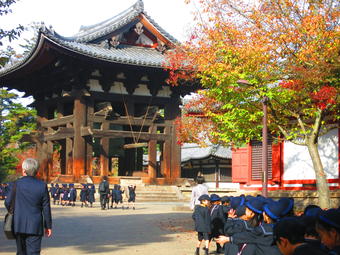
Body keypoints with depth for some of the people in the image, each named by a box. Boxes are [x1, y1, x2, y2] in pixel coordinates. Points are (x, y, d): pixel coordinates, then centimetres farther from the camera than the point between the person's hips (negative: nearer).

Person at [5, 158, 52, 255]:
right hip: (35, 227, -1)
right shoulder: (42, 185, -4)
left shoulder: (17, 183, -5)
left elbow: (8, 202, 0)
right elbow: (46, 208, -2)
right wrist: (48, 226, 8)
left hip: (19, 224, 1)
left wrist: (12, 212, 23)